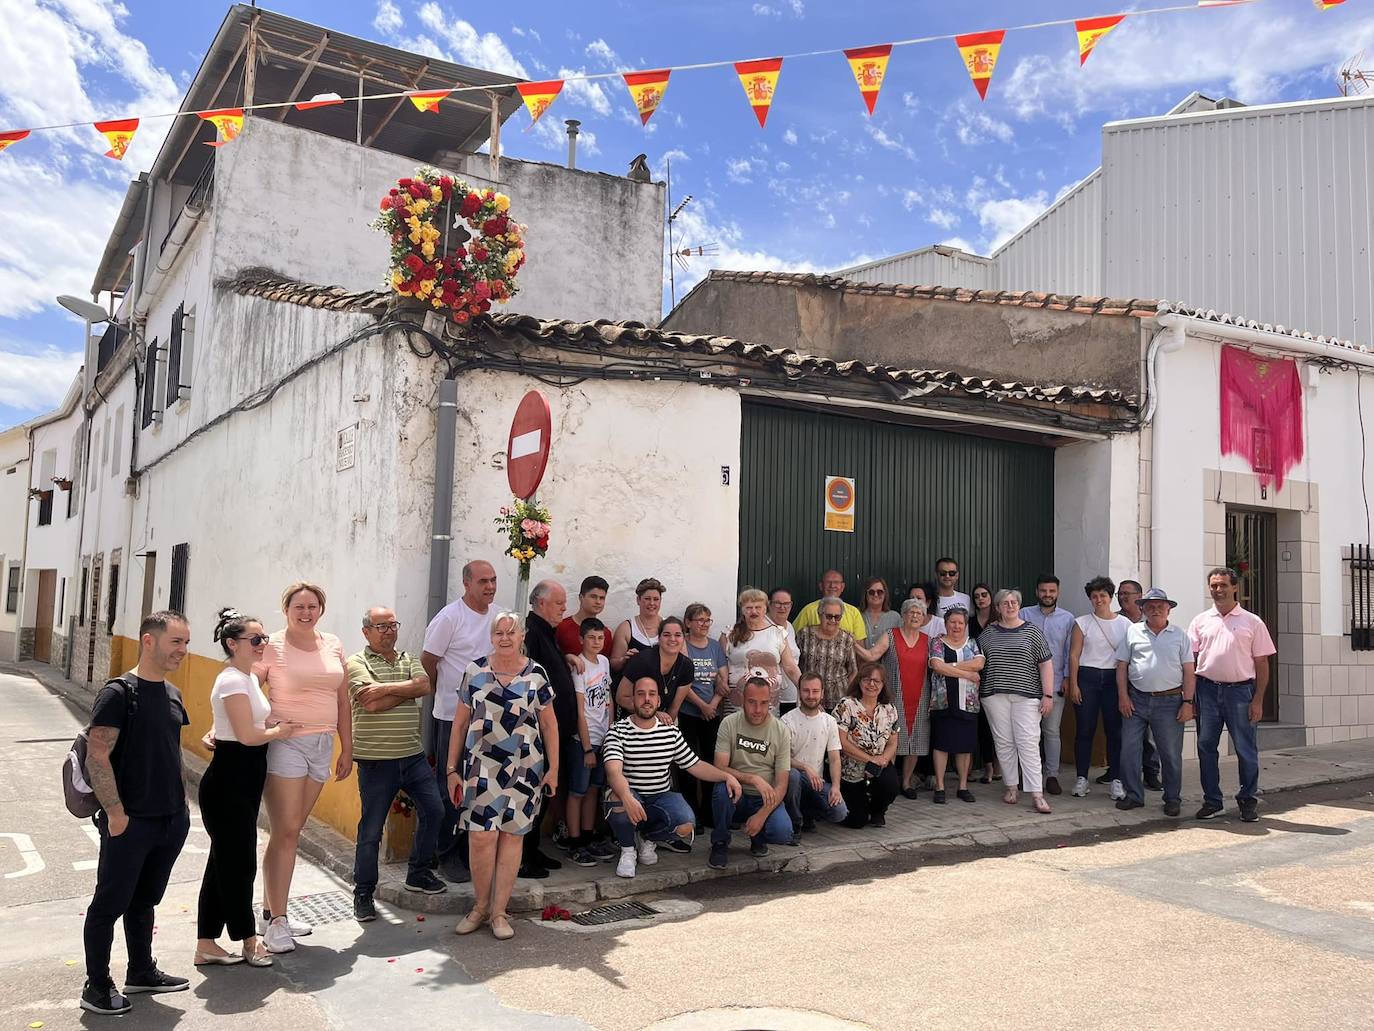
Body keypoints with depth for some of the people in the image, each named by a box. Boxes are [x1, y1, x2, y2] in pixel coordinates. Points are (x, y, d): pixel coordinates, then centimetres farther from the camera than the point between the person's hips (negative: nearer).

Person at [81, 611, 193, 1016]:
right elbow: (97, 757, -18)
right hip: (131, 823, -7)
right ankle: (96, 986, 21)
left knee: (143, 901, 20)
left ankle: (141, 972, 34)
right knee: (110, 904, 7)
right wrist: (116, 813, -19)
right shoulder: (119, 693, -15)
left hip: (172, 821, 7)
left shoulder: (173, 695, 8)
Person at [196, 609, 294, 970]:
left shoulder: (249, 677, 12)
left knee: (224, 860, 14)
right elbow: (248, 735, -22)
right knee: (240, 862, 3)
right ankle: (248, 940, 17)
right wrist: (279, 732, -6)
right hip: (228, 781, -10)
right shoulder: (232, 681, -18)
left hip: (245, 781, 10)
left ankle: (207, 945, 23)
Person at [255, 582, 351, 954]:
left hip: (321, 746, 5)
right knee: (285, 833, -5)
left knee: (292, 832, 11)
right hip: (284, 744, -5)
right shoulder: (272, 647, -6)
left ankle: (271, 910, 21)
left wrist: (346, 749, 12)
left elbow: (343, 702, 13)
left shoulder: (333, 645, 9)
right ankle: (276, 922, 4)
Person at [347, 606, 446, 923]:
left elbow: (425, 686, -8)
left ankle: (418, 874, 26)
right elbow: (372, 705, -20)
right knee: (371, 828, 3)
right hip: (376, 760, -5)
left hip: (413, 755, 6)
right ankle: (363, 894, 18)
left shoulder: (409, 660, 12)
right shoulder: (357, 663, -6)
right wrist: (407, 689, -9)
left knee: (433, 810, 7)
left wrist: (386, 688, -17)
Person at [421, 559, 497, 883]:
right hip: (453, 716, -6)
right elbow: (427, 661, -6)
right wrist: (447, 693, 7)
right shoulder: (450, 617, -12)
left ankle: (473, 850, 24)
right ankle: (448, 854, 14)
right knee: (451, 788, 2)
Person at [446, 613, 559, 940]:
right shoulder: (475, 671, 3)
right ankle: (480, 906, 15)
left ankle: (498, 911, 16)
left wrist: (553, 768, 3)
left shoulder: (535, 674, 1)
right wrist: (452, 768, 4)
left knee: (512, 835, 4)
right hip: (480, 767, 0)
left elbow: (549, 724, 6)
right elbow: (460, 722, 6)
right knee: (481, 837, -6)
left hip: (524, 769, 0)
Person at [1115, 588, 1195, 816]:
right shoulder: (1133, 632, 8)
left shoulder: (1179, 635, 7)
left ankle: (1172, 799, 18)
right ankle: (1134, 795, 12)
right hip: (1136, 700, 1)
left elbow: (1189, 671, 4)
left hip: (1169, 701, -1)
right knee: (1129, 749, 0)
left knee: (1171, 753, 4)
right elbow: (1122, 666, 8)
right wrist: (1123, 696, 0)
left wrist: (1188, 702, -4)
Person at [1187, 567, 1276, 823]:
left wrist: (1258, 700, -5)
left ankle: (1248, 801, 17)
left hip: (1240, 690, -2)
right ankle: (1212, 801, 16)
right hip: (1207, 689, 2)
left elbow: (1262, 663, 2)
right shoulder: (1200, 621, 9)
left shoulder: (1252, 622, 4)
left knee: (1246, 749, 2)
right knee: (1206, 746, 5)